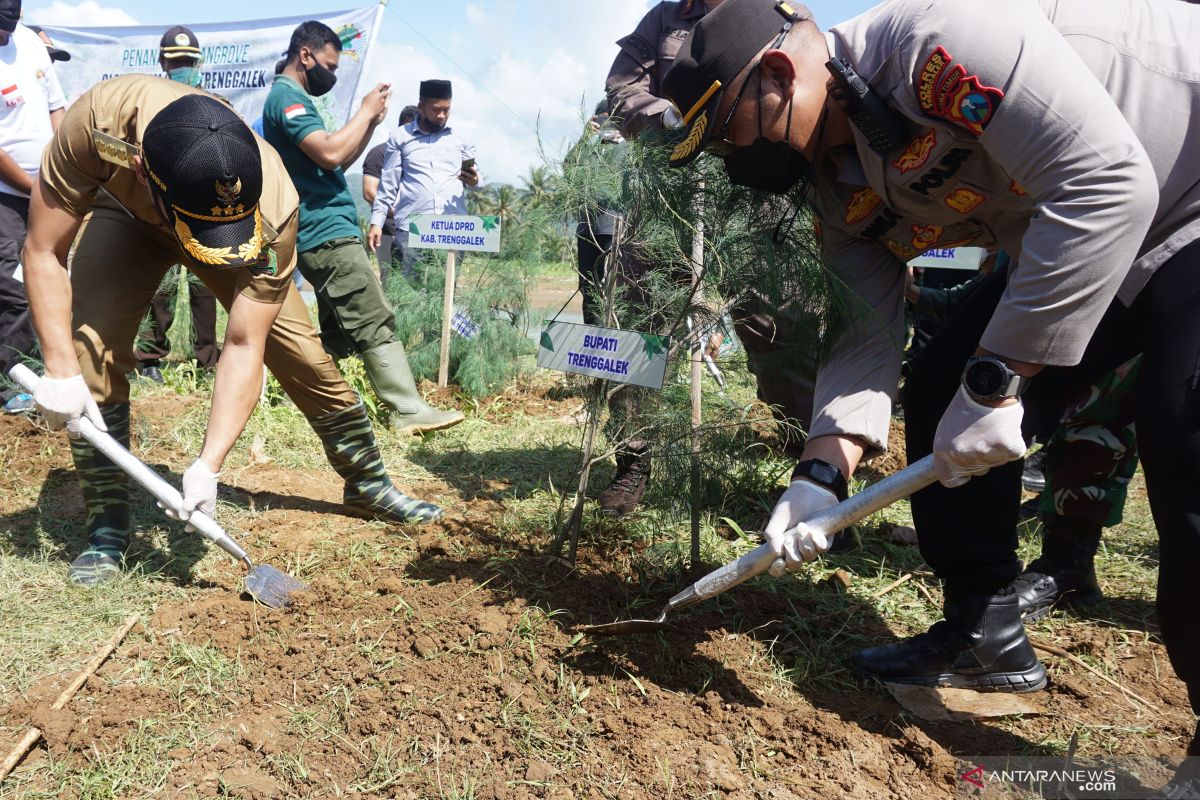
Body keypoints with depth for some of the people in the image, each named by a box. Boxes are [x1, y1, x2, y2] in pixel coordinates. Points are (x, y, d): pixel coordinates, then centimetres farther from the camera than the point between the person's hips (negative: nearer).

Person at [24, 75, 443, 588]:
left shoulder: (273, 207, -42)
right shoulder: (97, 121, -42)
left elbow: (244, 346, -36)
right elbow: (43, 252, -29)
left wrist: (208, 466, -39)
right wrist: (59, 368, -37)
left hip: (241, 226, -1)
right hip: (126, 215, 1)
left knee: (304, 356, -8)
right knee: (92, 354, -18)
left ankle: (368, 486, 13)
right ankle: (106, 527, -2)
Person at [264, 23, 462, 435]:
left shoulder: (293, 99, 24)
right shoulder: (287, 97, -8)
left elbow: (338, 161, 24)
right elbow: (330, 153, -22)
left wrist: (371, 123, 13)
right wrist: (365, 111, -9)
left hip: (324, 234, 11)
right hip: (327, 233, -11)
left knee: (338, 331, 12)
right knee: (376, 324, -13)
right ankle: (409, 410, -14)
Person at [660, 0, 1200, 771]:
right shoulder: (840, 191, -3)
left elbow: (1105, 181, -33)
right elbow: (870, 332, -5)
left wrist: (995, 379, -32)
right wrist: (824, 473, -18)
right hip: (1067, 237, 8)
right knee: (940, 395, 2)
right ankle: (986, 635, 16)